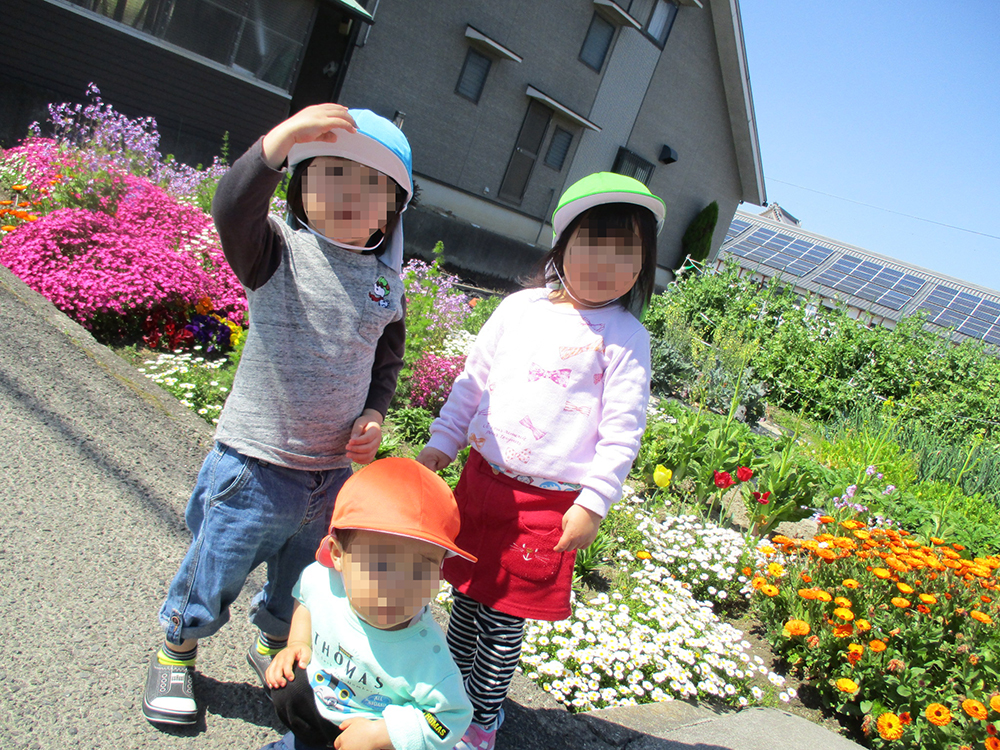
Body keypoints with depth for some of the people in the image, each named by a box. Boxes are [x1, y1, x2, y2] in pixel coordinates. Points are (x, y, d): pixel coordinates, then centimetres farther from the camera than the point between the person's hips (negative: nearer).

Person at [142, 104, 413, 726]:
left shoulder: (387, 283, 0)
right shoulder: (278, 251, -13)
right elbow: (233, 210, -34)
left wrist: (374, 414, -3)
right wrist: (280, 139, -48)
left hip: (332, 473, 4)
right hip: (255, 464, -4)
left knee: (301, 587, 24)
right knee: (212, 579, 16)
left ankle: (276, 647, 54)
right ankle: (176, 651, 46)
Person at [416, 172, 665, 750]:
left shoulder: (625, 337, -7)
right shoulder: (521, 308, 3)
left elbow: (623, 430, -7)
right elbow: (473, 379, 11)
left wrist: (593, 503, -10)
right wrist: (441, 443, 9)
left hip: (549, 504, -3)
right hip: (482, 480, 4)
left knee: (506, 616, 8)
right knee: (468, 596, 18)